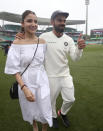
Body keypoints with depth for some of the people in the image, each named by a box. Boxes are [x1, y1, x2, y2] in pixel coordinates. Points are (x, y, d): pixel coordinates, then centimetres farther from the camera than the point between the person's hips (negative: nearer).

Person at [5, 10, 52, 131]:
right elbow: (14, 69, -12)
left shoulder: (42, 42, -2)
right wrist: (24, 88, -20)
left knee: (45, 111, 7)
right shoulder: (17, 43, -11)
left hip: (42, 81, 2)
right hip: (26, 82, -1)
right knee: (30, 110, 19)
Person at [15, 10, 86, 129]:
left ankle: (62, 112, 43)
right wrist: (23, 40, -22)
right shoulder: (44, 37, -10)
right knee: (51, 100, 15)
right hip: (51, 77, -2)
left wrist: (79, 48, -28)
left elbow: (75, 58, -6)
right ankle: (54, 116, 46)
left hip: (65, 75, 3)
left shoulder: (69, 39, -2)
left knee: (70, 99, 10)